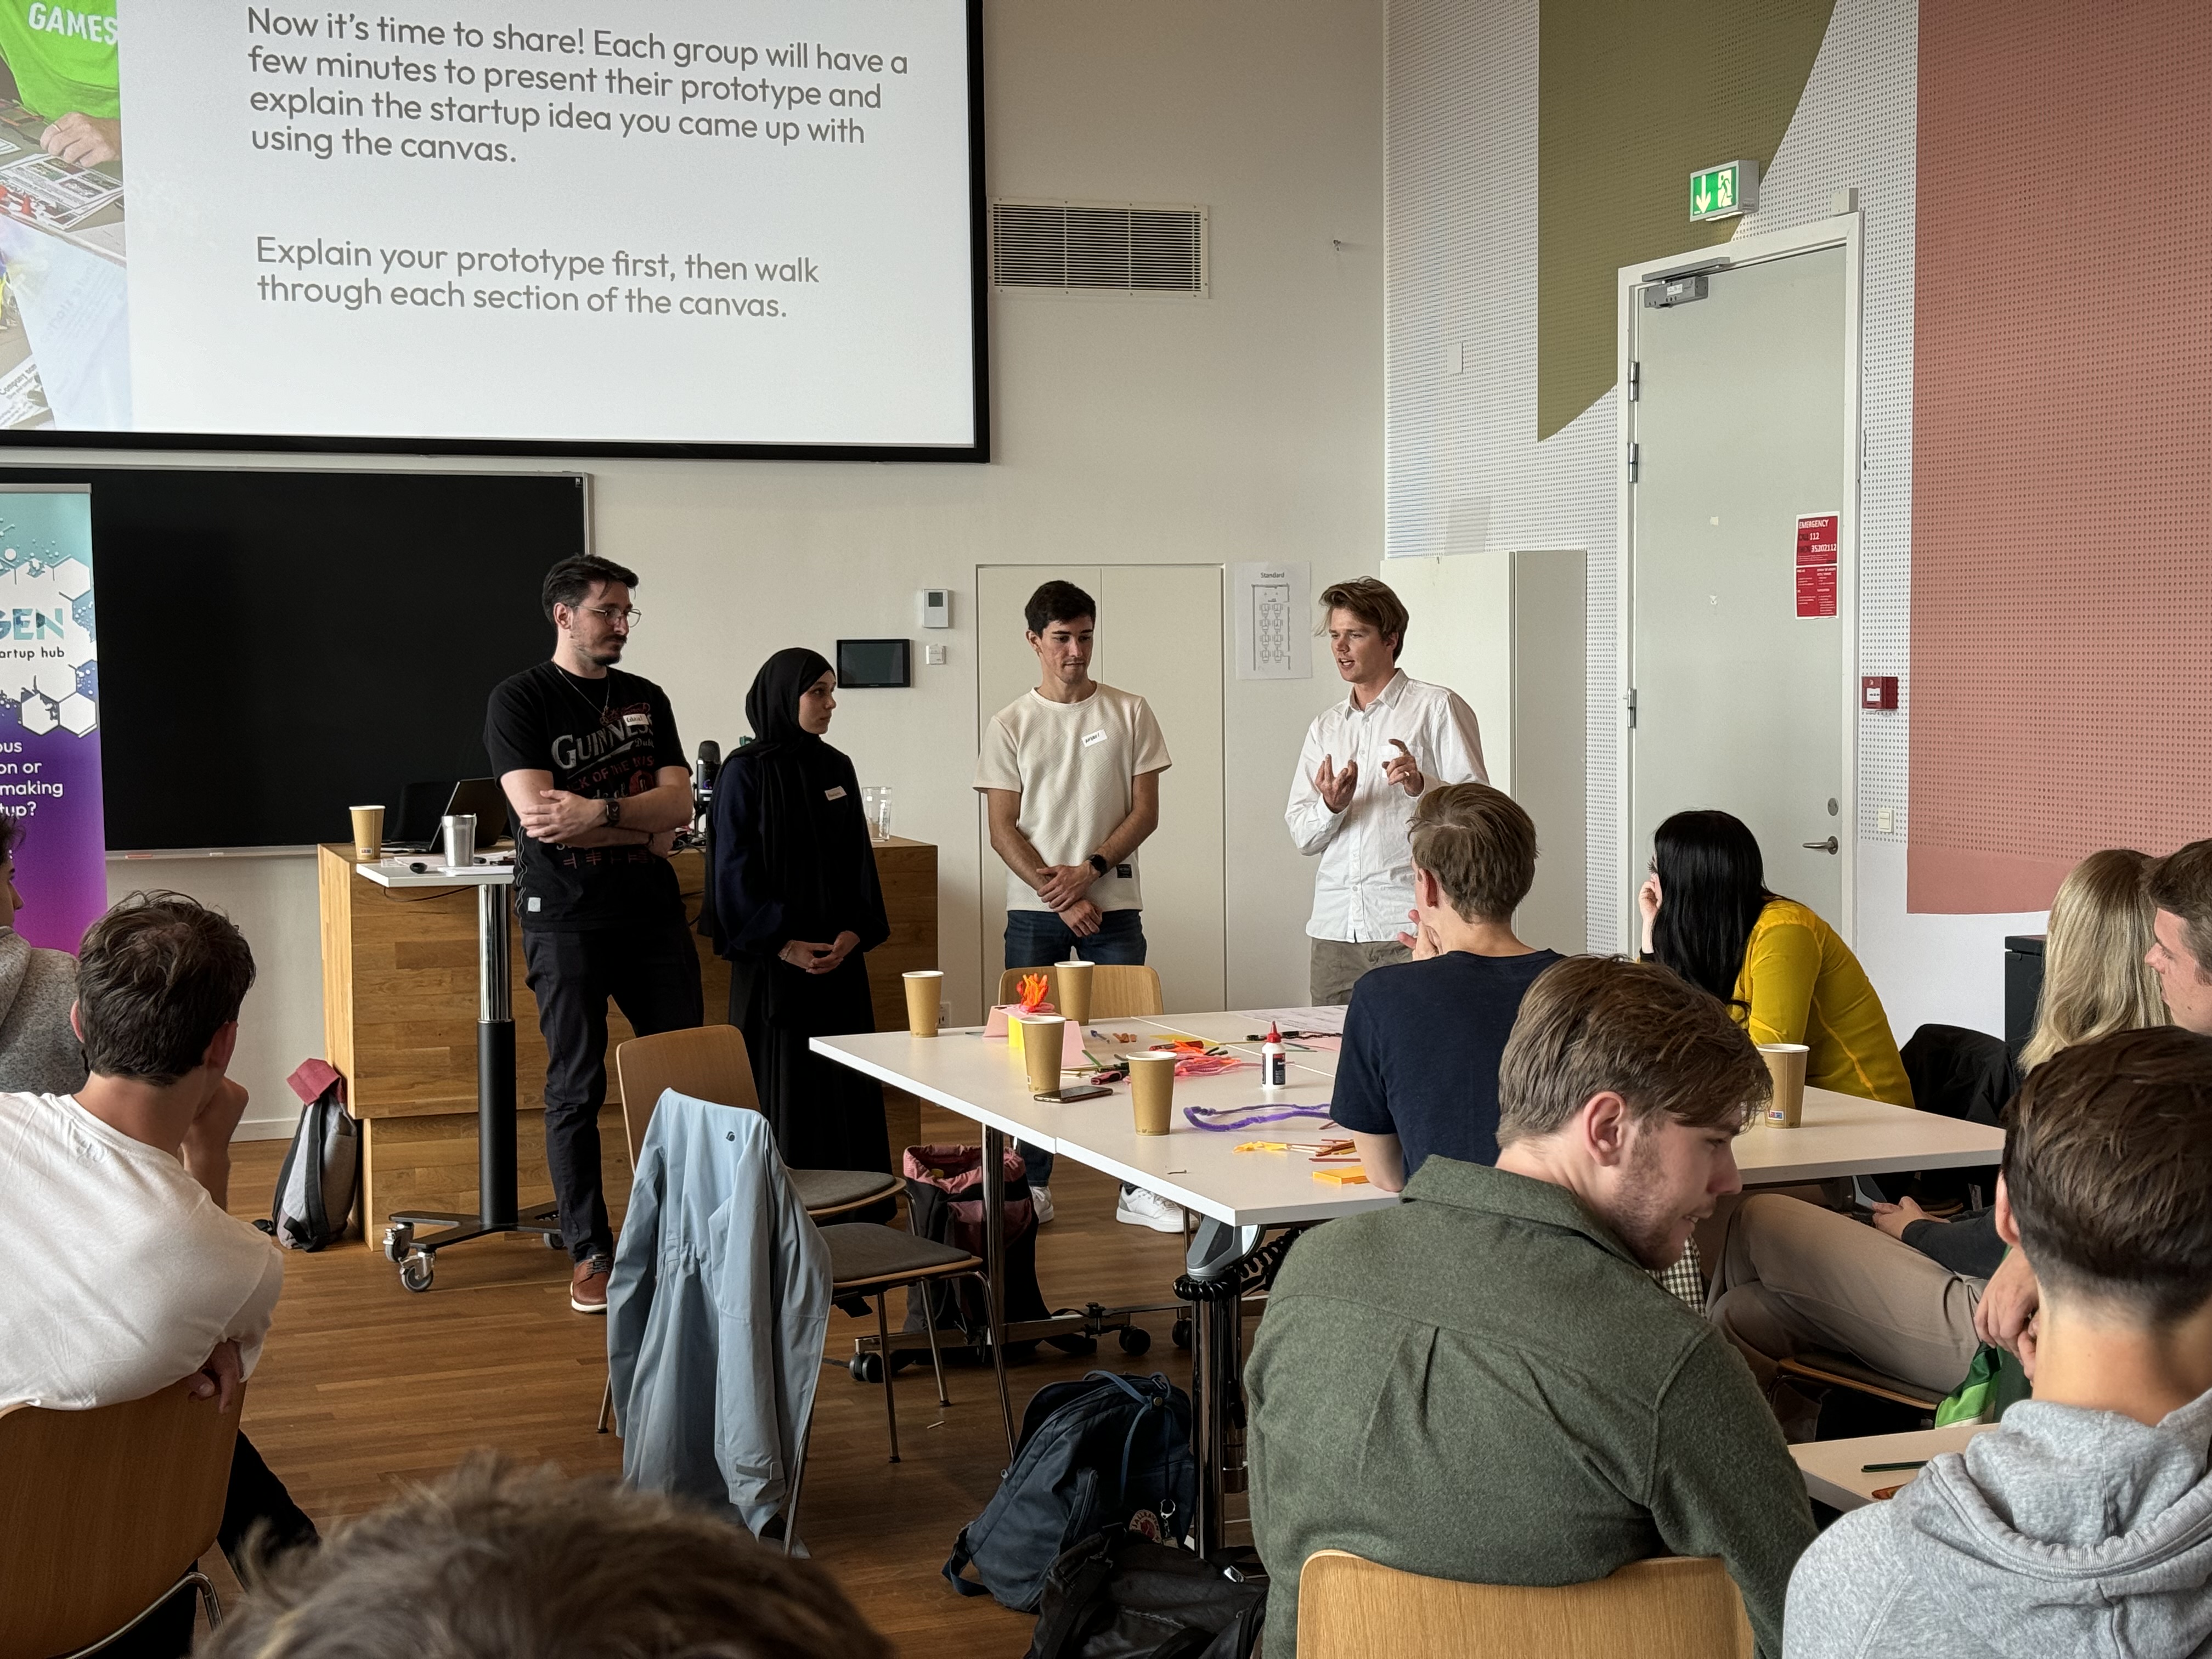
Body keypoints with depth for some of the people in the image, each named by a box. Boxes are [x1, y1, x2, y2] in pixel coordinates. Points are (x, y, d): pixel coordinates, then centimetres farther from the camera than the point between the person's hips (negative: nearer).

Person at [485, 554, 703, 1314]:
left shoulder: (646, 699, 12)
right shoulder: (520, 700, -2)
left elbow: (678, 803, 1)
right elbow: (537, 814, -15)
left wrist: (598, 811, -16)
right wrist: (643, 826, -8)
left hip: (652, 913, 5)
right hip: (566, 917, -4)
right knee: (577, 1088, 0)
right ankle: (590, 1252, 8)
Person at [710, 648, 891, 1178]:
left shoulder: (836, 767, 10)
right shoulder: (746, 772, -6)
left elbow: (859, 859, 11)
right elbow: (735, 871, -8)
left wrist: (854, 933, -4)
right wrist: (783, 945, -14)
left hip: (838, 954, 5)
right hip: (773, 960, -5)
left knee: (844, 1081, 6)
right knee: (781, 1082, -3)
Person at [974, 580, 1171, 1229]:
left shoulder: (1129, 713, 5)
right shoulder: (1010, 725, 4)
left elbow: (1146, 811, 2)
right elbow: (1003, 830, 0)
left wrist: (1091, 869, -11)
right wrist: (1057, 894, -11)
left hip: (1113, 905, 0)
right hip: (1034, 910, 0)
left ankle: (1140, 1186, 3)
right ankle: (1033, 1187, 12)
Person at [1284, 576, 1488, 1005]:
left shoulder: (1436, 708, 3)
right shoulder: (1325, 726, 19)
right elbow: (1303, 836, 14)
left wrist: (1421, 786, -22)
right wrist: (1331, 806, -7)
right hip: (1334, 930, 5)